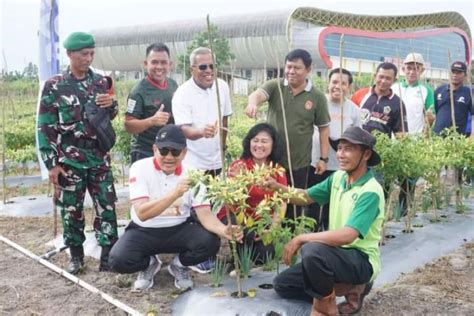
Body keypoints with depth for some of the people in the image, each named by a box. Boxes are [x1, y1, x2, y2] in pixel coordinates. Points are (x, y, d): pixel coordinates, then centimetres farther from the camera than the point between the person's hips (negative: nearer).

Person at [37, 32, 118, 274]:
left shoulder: (101, 82, 5)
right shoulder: (54, 86, -5)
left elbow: (110, 117, 15)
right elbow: (45, 127, -6)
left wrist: (112, 104, -9)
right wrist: (51, 163, -10)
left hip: (99, 158, 3)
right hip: (69, 161, -2)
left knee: (106, 208, 3)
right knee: (71, 210, 9)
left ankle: (108, 255, 15)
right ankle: (76, 255, 26)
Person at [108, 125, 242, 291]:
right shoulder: (140, 168, -17)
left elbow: (205, 214, -14)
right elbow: (142, 213, -28)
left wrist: (224, 230, -37)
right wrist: (175, 193, -41)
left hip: (179, 229, 2)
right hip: (144, 231, -1)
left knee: (210, 243, -26)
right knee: (119, 259, -28)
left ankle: (179, 265, 9)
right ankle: (150, 263, 9)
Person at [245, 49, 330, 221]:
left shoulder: (317, 97, -2)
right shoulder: (274, 86, -2)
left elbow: (324, 128, 3)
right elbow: (257, 94, -23)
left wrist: (323, 158, 0)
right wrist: (253, 103, -48)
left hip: (299, 163, 0)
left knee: (294, 205, 11)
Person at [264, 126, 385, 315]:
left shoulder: (370, 192, -23)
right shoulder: (338, 177, 2)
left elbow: (347, 236, -33)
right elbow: (306, 197, 12)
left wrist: (301, 239, -29)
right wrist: (278, 188, -8)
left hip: (361, 260, -8)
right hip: (338, 255, 8)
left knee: (312, 250, -37)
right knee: (282, 285, 6)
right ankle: (349, 288, 10)